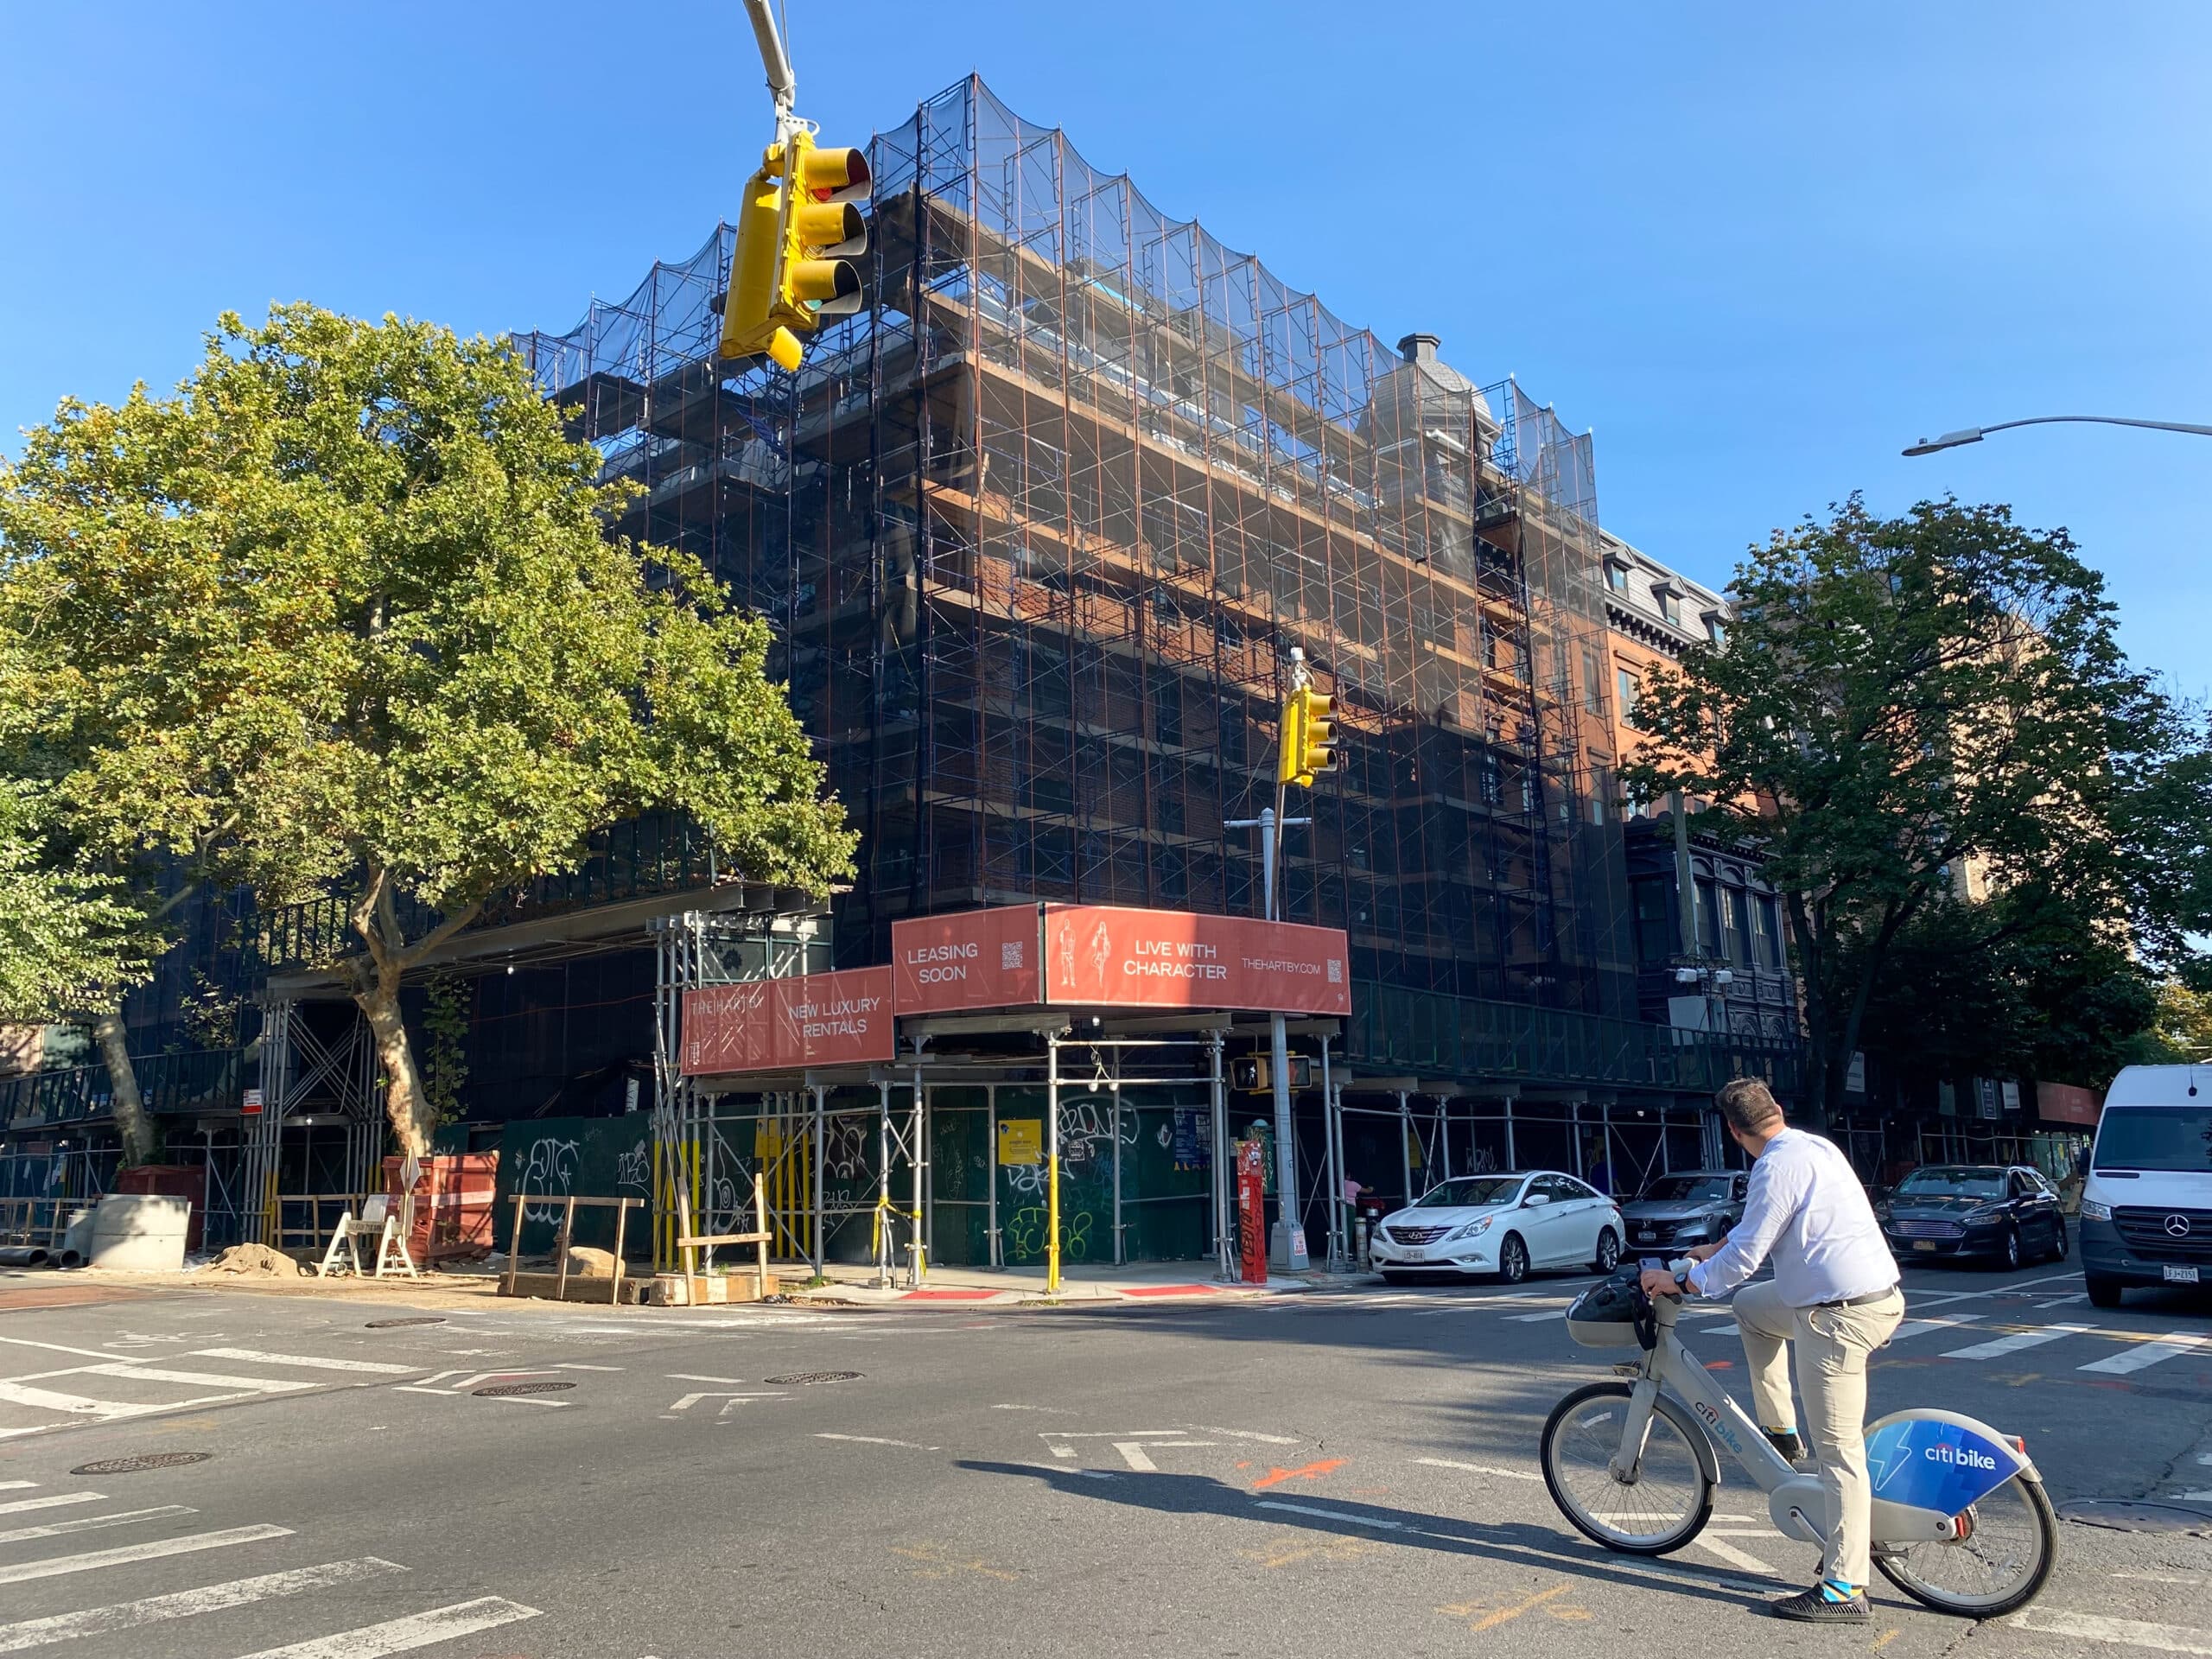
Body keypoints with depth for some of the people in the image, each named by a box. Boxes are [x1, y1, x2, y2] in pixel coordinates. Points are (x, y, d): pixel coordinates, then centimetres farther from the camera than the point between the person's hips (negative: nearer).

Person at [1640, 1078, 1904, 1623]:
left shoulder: (1777, 1166, -17)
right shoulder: (1814, 1146, 12)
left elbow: (1743, 1257, -15)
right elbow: (1760, 1225, 27)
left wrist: (1678, 1282, -4)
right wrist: (1714, 1249, 32)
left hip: (1841, 1315, -10)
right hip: (1876, 1294, 10)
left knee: (1838, 1450, -4)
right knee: (1750, 1306, 26)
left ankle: (1844, 1590, 1)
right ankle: (1782, 1432, 28)